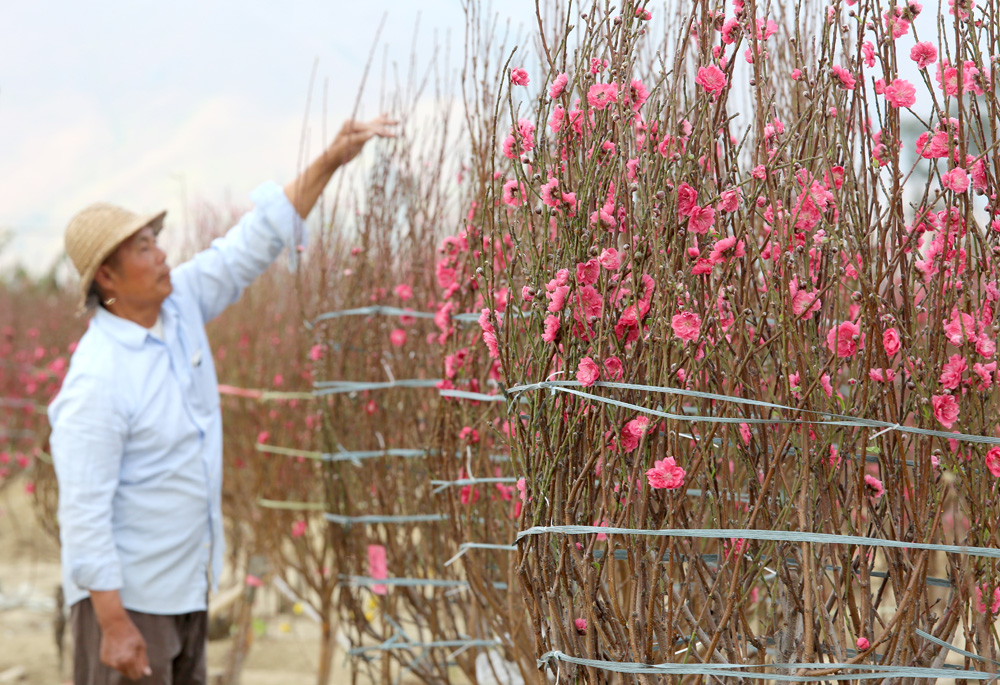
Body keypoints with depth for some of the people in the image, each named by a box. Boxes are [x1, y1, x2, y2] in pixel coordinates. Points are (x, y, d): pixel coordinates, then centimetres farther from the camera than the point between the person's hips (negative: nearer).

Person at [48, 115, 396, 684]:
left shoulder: (180, 302, -1)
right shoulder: (97, 381, -24)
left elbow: (256, 244, 6)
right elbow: (84, 512, -23)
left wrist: (331, 161, -2)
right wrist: (113, 625, -25)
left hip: (186, 585, 9)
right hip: (125, 594, -9)